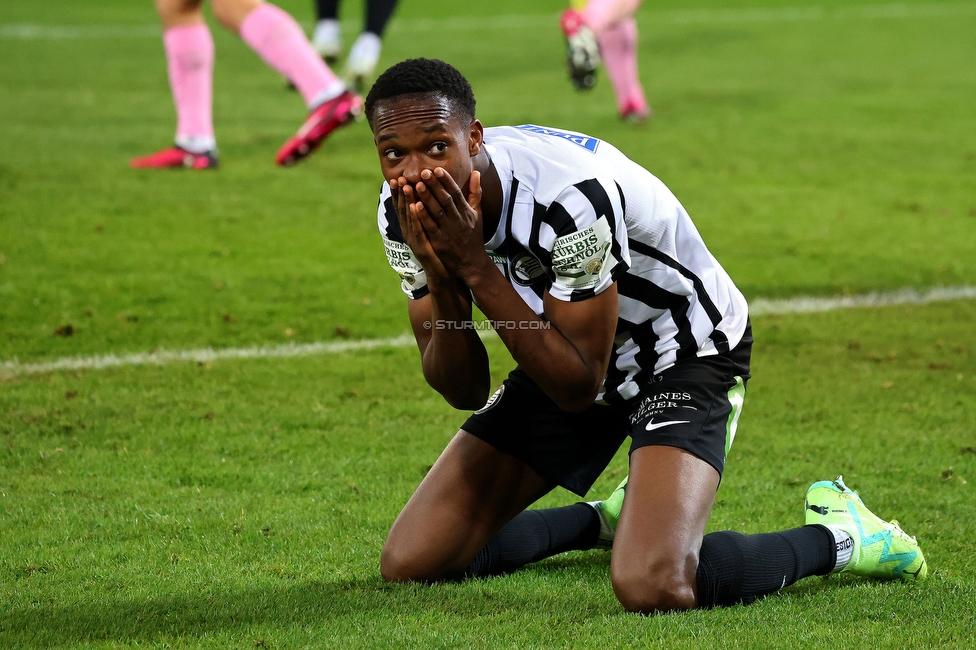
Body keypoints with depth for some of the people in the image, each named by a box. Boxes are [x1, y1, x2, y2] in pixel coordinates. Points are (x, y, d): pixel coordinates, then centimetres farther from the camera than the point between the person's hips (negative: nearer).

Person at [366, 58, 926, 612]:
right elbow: (463, 391, -12)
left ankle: (835, 536, -1)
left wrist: (475, 267, -37)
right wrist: (440, 277, -31)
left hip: (686, 354, -7)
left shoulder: (568, 194, -36)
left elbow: (578, 386, -30)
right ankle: (608, 520, 24)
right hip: (569, 360, 7)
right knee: (411, 564, -1)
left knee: (653, 587, -31)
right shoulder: (407, 211, -16)